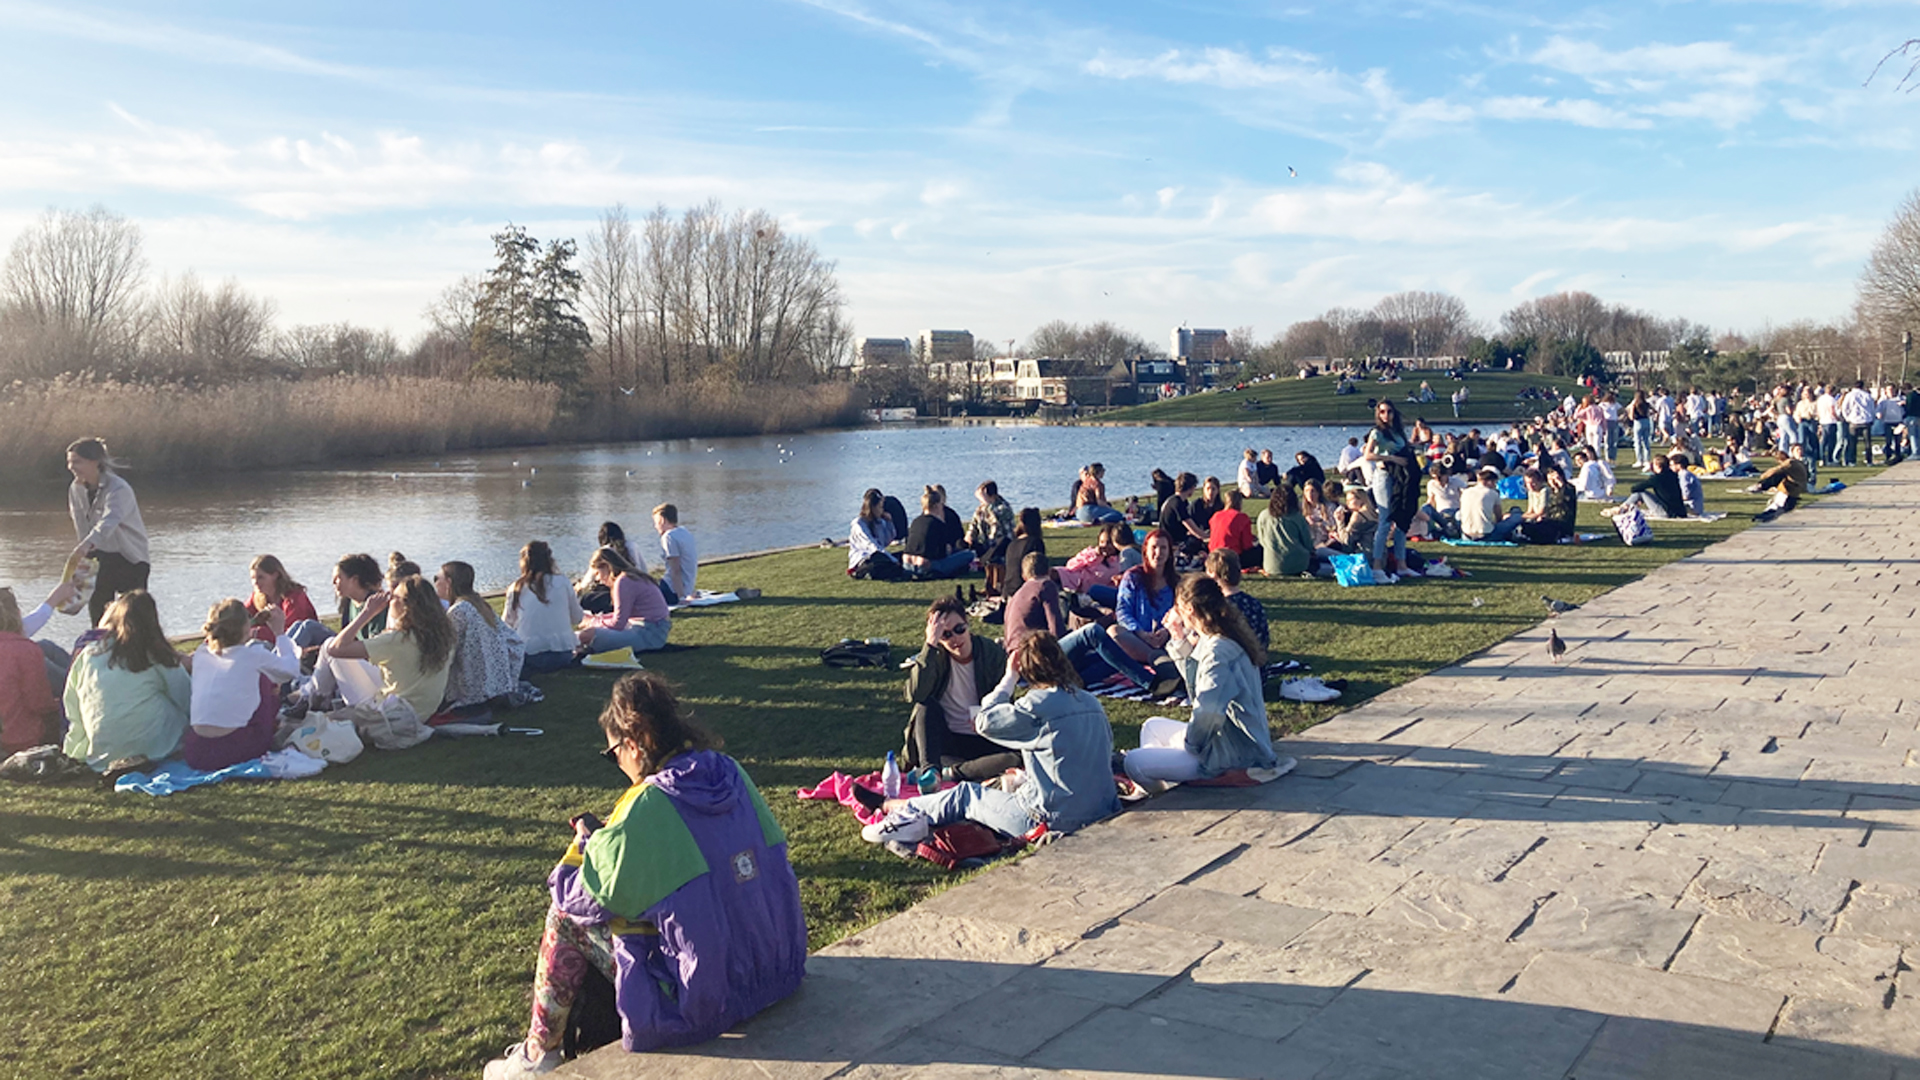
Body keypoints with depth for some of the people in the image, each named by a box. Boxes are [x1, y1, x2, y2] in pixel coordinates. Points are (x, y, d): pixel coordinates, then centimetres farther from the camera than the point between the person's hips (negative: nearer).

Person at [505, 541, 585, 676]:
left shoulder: (516, 588, 1)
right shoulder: (562, 581, 0)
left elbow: (508, 624, 12)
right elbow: (577, 619, 11)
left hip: (529, 658, -1)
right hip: (562, 656, 1)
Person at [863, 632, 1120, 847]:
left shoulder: (1039, 705, -15)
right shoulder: (1092, 703, 6)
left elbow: (985, 722, -6)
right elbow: (1108, 754, 15)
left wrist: (1010, 678, 5)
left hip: (1053, 820, -7)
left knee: (965, 796, 11)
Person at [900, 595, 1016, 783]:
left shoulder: (993, 653, -4)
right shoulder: (934, 655, -5)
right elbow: (915, 694, -24)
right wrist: (930, 644, -28)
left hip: (982, 742, 0)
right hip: (942, 740, 0)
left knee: (1016, 759, -28)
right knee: (926, 706, -26)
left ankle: (948, 772, -28)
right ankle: (930, 769, -36)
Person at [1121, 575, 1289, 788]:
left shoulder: (1218, 651, -24)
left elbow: (1209, 711, -35)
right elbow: (1197, 682, 21)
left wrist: (1189, 743, -17)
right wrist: (1179, 639, 14)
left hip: (1234, 755, -11)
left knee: (1133, 762, -13)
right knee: (1152, 726, 26)